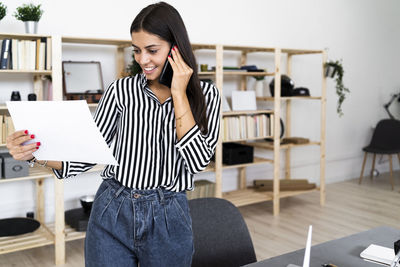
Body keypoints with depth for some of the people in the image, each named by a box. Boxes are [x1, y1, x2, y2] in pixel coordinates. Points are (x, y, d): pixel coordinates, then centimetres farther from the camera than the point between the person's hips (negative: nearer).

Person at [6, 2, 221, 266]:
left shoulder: (206, 95, -2)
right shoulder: (121, 90, -1)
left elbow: (198, 161, -13)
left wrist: (178, 94, -14)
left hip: (169, 219, 0)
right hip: (112, 214, 0)